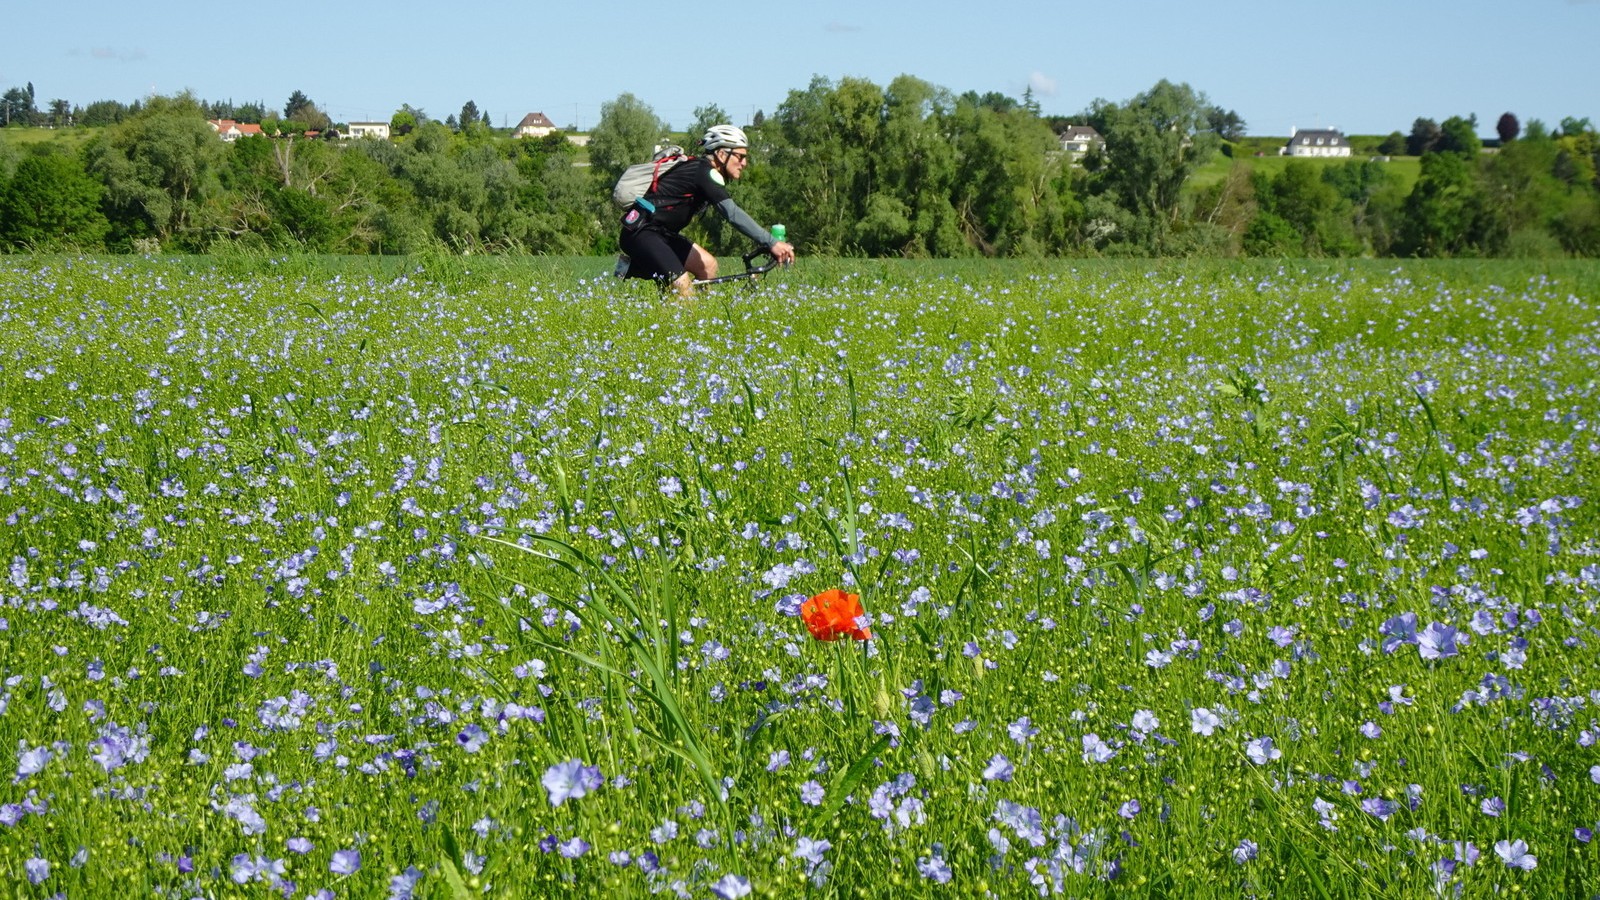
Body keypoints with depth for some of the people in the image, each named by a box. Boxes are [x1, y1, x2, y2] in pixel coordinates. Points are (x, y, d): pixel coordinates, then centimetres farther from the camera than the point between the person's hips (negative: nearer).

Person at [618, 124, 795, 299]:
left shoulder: (701, 171, 15)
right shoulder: (704, 172, -16)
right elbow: (732, 214, -26)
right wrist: (771, 243, -31)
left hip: (660, 233, 10)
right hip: (640, 233, -10)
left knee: (707, 264, 7)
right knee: (684, 289, -20)